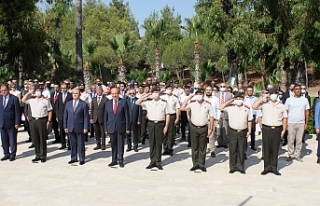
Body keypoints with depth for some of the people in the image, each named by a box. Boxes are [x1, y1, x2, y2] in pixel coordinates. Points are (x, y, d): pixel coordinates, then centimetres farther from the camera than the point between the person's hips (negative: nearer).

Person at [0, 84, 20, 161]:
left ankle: (13, 154, 16)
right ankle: (6, 154, 22)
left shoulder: (14, 98, -7)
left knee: (12, 140, 5)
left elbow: (17, 112, -8)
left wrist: (17, 123, -11)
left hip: (11, 123, -4)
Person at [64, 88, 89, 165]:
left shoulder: (84, 104, -3)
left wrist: (85, 127, -9)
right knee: (72, 144, 10)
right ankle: (74, 158, 21)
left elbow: (86, 117, -4)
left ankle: (82, 159, 14)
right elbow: (65, 116, 10)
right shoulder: (68, 104, 9)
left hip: (80, 127, -3)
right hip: (70, 127, 3)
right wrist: (65, 126, 5)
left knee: (81, 144, 4)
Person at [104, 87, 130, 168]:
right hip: (111, 127, 2)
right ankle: (114, 160, 20)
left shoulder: (123, 102, -3)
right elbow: (106, 116, 8)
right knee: (113, 145, 9)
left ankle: (120, 161, 16)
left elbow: (127, 115, -3)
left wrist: (127, 128, -6)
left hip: (121, 127, -2)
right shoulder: (108, 103, 6)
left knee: (120, 145, 6)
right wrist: (106, 128, 4)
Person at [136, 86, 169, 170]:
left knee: (159, 143, 3)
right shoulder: (148, 102, 6)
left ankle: (158, 162, 11)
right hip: (151, 123, 2)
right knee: (152, 143, 6)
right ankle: (152, 161, 13)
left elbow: (167, 115, 1)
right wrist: (144, 96, -1)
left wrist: (166, 126, -5)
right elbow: (137, 103, 2)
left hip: (160, 124, -2)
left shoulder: (164, 102, 1)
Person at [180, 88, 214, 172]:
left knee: (202, 148, 7)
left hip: (204, 128, -1)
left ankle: (202, 164, 16)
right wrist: (188, 98, -7)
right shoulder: (192, 104, 1)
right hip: (194, 128, 1)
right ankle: (195, 164, 16)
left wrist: (210, 129, -3)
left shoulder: (208, 104, 1)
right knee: (194, 147, 7)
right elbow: (182, 108, -9)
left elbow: (211, 117, 2)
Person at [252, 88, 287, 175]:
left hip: (277, 129, 1)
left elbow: (285, 118, 10)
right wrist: (262, 98, -6)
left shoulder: (281, 106, 9)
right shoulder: (264, 104, 5)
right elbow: (254, 106, -10)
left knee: (275, 149, 5)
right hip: (266, 129, -1)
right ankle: (267, 167, 12)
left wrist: (284, 130, 2)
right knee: (266, 149, 3)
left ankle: (274, 167, 14)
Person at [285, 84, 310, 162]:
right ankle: (291, 155, 13)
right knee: (291, 140, 3)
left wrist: (306, 123, 3)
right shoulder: (289, 100, 2)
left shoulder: (305, 100, 6)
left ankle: (297, 155, 14)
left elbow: (307, 112, 8)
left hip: (301, 123, 1)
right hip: (291, 123, -1)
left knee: (299, 140, 5)